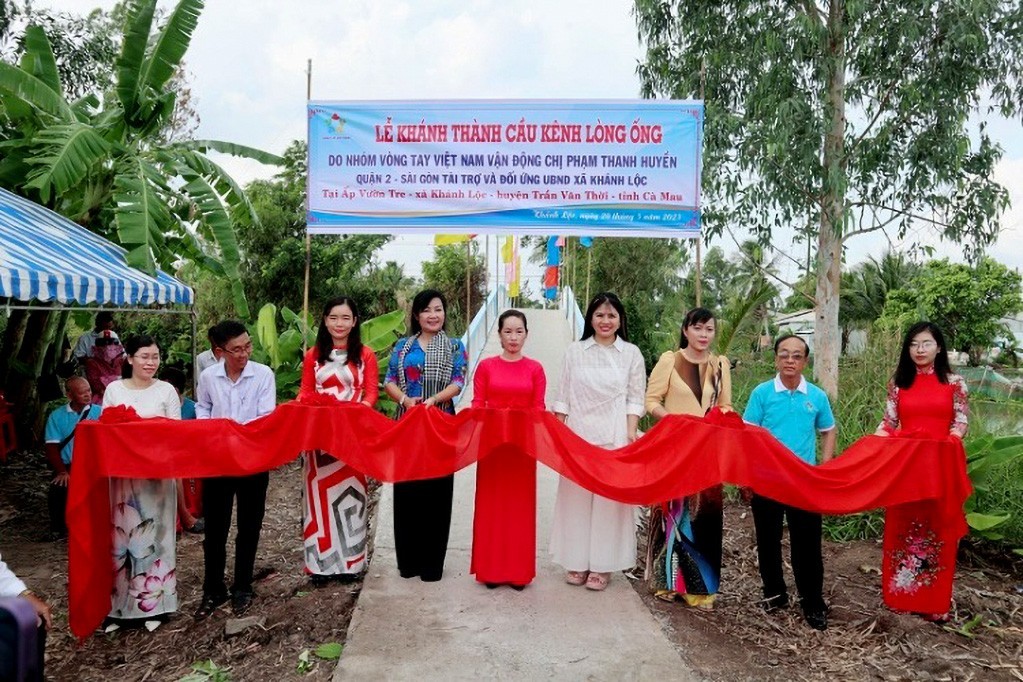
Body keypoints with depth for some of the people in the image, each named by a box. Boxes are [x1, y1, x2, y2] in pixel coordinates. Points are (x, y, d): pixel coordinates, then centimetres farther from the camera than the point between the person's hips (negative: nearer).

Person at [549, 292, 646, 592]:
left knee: (610, 496, 1)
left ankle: (601, 565, 13)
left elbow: (635, 398, 4)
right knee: (576, 496, 3)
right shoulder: (575, 351, 6)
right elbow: (563, 397, 7)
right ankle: (577, 562, 16)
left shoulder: (631, 353, 5)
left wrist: (631, 432, -7)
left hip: (614, 437, -1)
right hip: (578, 433, 1)